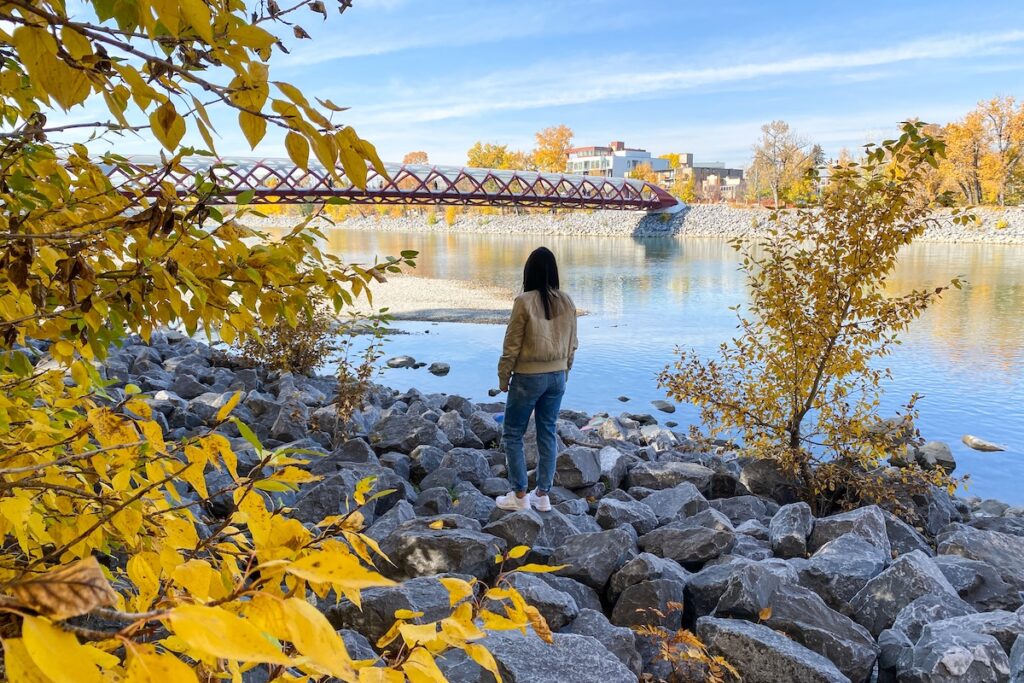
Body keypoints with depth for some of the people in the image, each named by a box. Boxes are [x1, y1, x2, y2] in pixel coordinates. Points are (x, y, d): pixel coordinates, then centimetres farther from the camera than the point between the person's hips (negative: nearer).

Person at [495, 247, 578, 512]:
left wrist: (503, 378, 0)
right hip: (557, 376, 5)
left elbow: (512, 345, -12)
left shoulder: (525, 301, -16)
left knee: (512, 434, 9)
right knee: (547, 433, 13)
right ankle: (542, 494, 21)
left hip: (528, 377, -5)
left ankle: (520, 495, 12)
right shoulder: (567, 302, -1)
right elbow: (572, 343, 7)